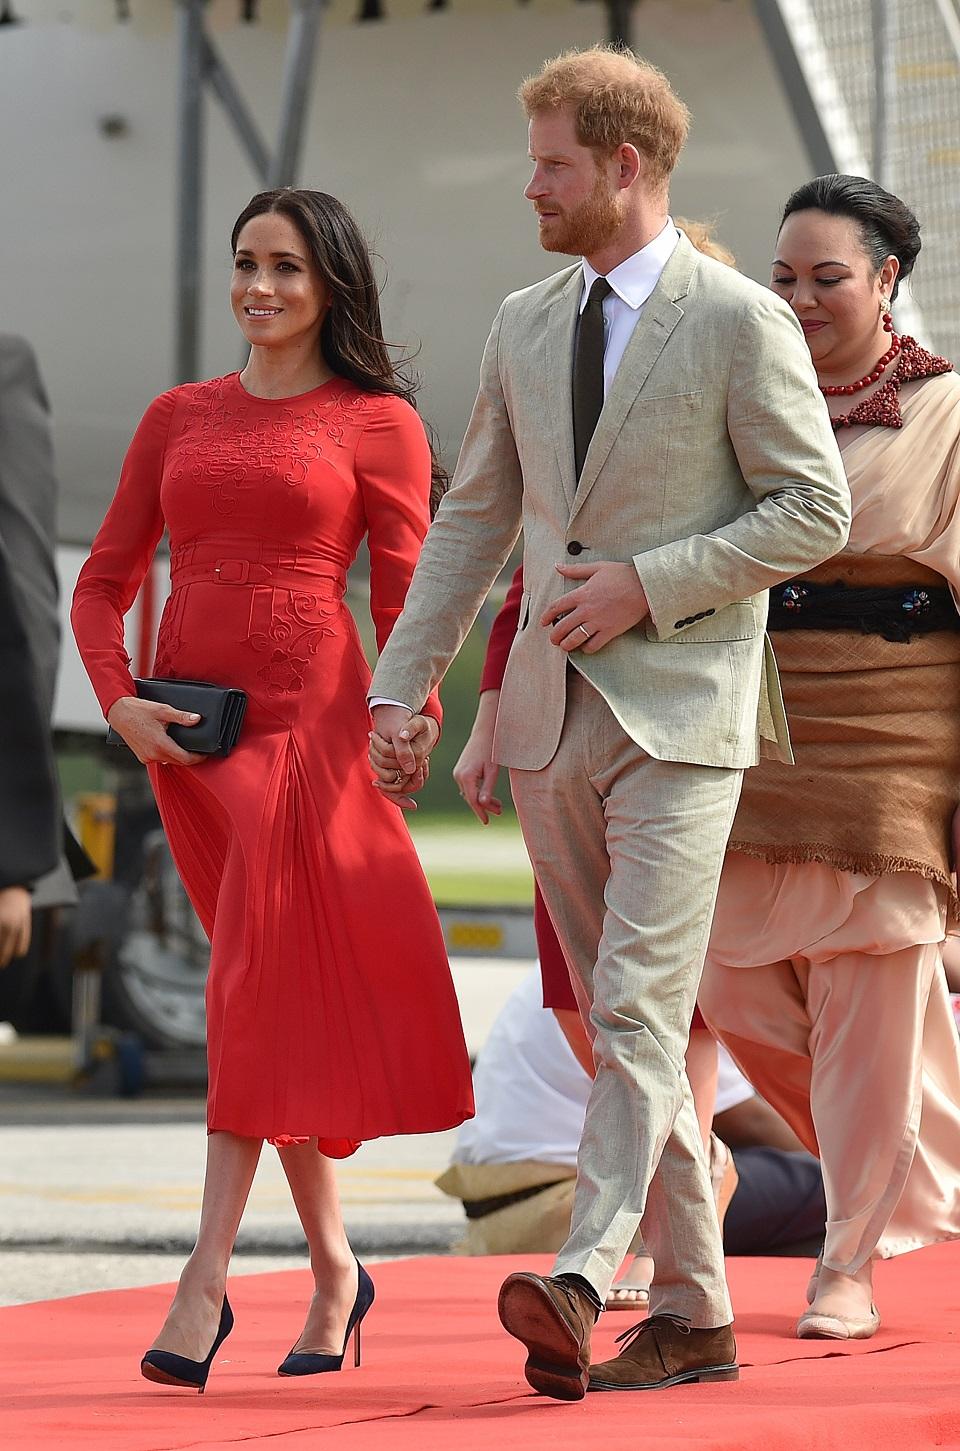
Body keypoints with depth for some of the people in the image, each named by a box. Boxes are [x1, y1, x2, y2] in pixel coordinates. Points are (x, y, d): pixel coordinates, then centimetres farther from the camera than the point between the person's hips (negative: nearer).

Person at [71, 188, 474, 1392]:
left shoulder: (378, 423, 3)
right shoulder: (179, 417, 14)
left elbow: (407, 596, 0)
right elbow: (105, 579, 13)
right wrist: (119, 702, -3)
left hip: (308, 718, -4)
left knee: (263, 983, -11)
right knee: (272, 992, 9)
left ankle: (207, 1279, -14)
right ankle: (333, 1270, 17)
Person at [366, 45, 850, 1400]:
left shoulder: (741, 321, -6)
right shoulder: (525, 323, 13)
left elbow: (816, 512, -8)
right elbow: (472, 518, 17)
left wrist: (648, 584, -14)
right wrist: (401, 686, 11)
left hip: (679, 709, -7)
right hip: (553, 717, 7)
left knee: (639, 1008, -17)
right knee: (617, 1021, 8)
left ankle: (584, 1277, -29)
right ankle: (694, 1310, 14)